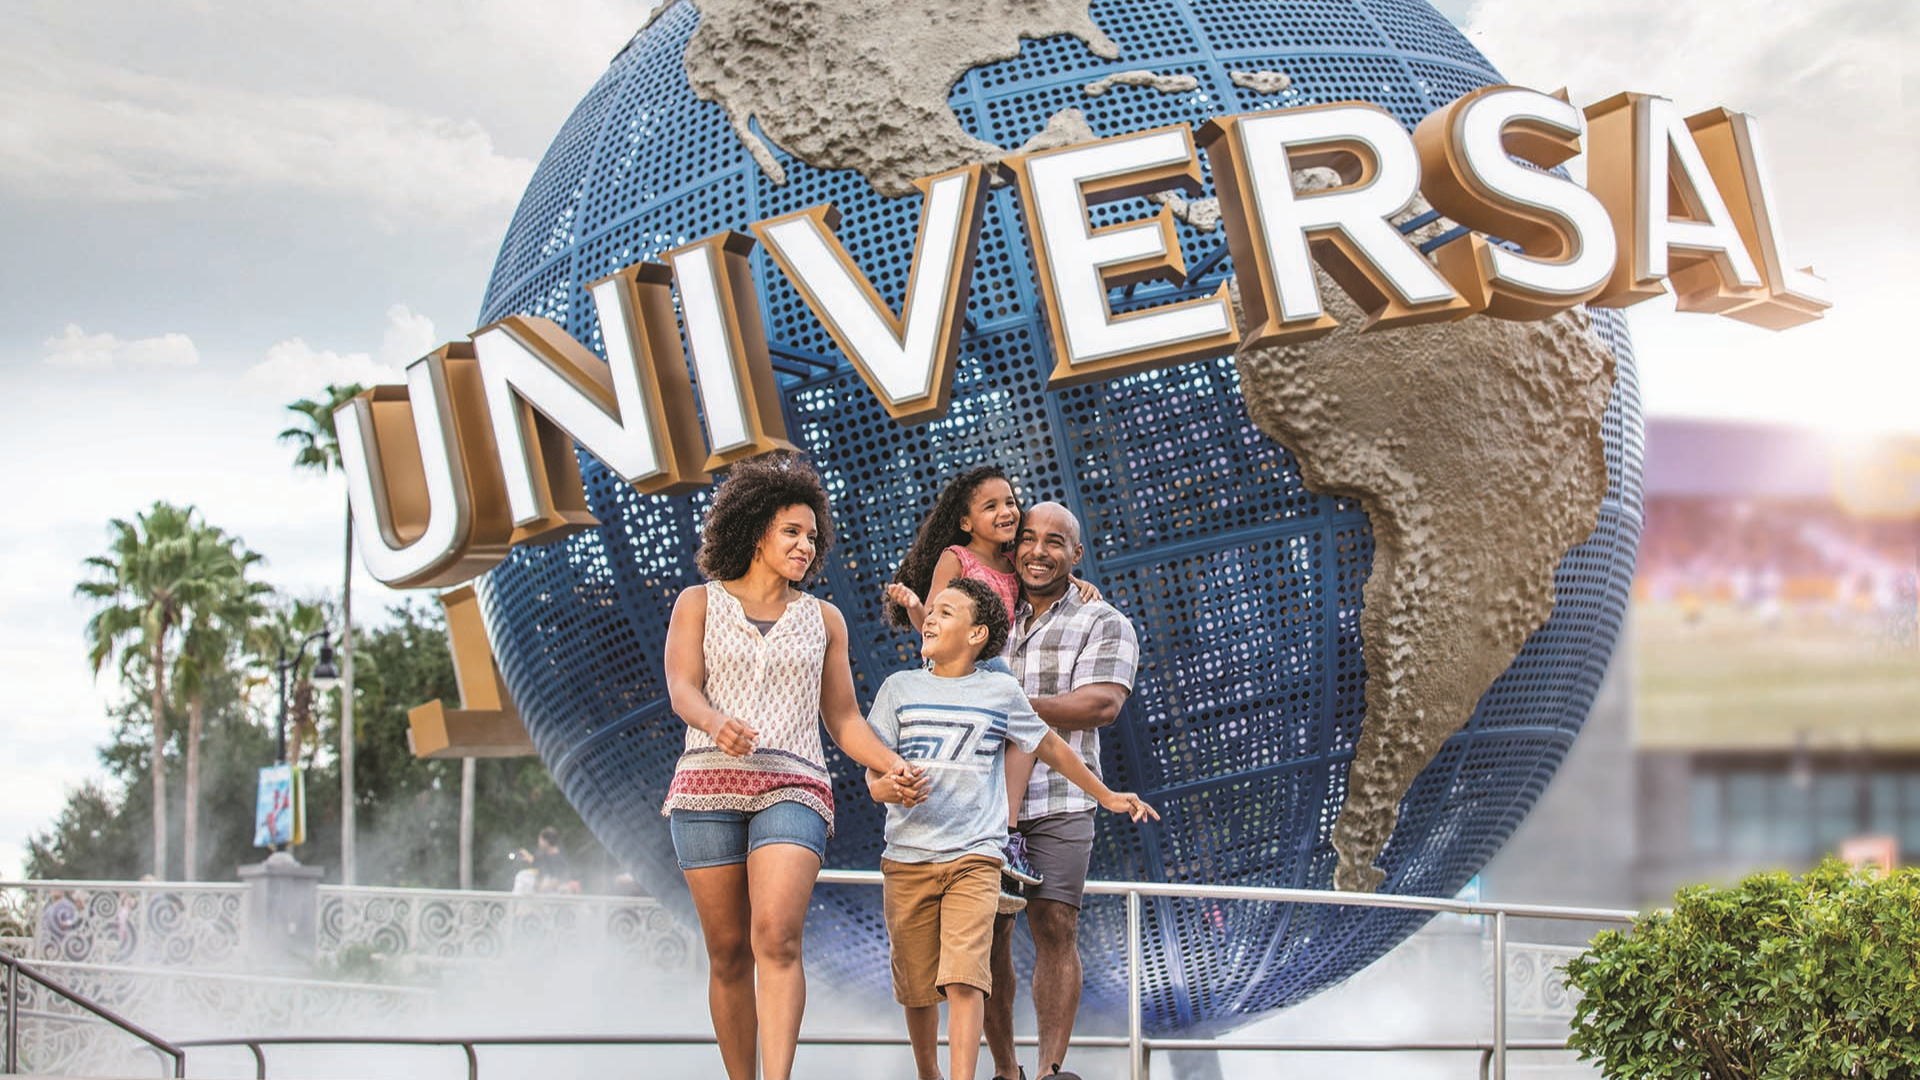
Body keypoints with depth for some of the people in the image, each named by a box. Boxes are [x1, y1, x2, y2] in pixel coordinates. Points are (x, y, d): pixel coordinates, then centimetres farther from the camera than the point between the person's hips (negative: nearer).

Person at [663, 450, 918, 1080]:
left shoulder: (823, 620, 18)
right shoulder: (699, 604, 12)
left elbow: (843, 719, 19)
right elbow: (682, 689, -3)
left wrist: (893, 766, 1)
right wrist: (716, 724, -25)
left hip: (793, 790, 0)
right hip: (708, 788, 0)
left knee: (776, 938, -21)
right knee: (728, 953, 1)